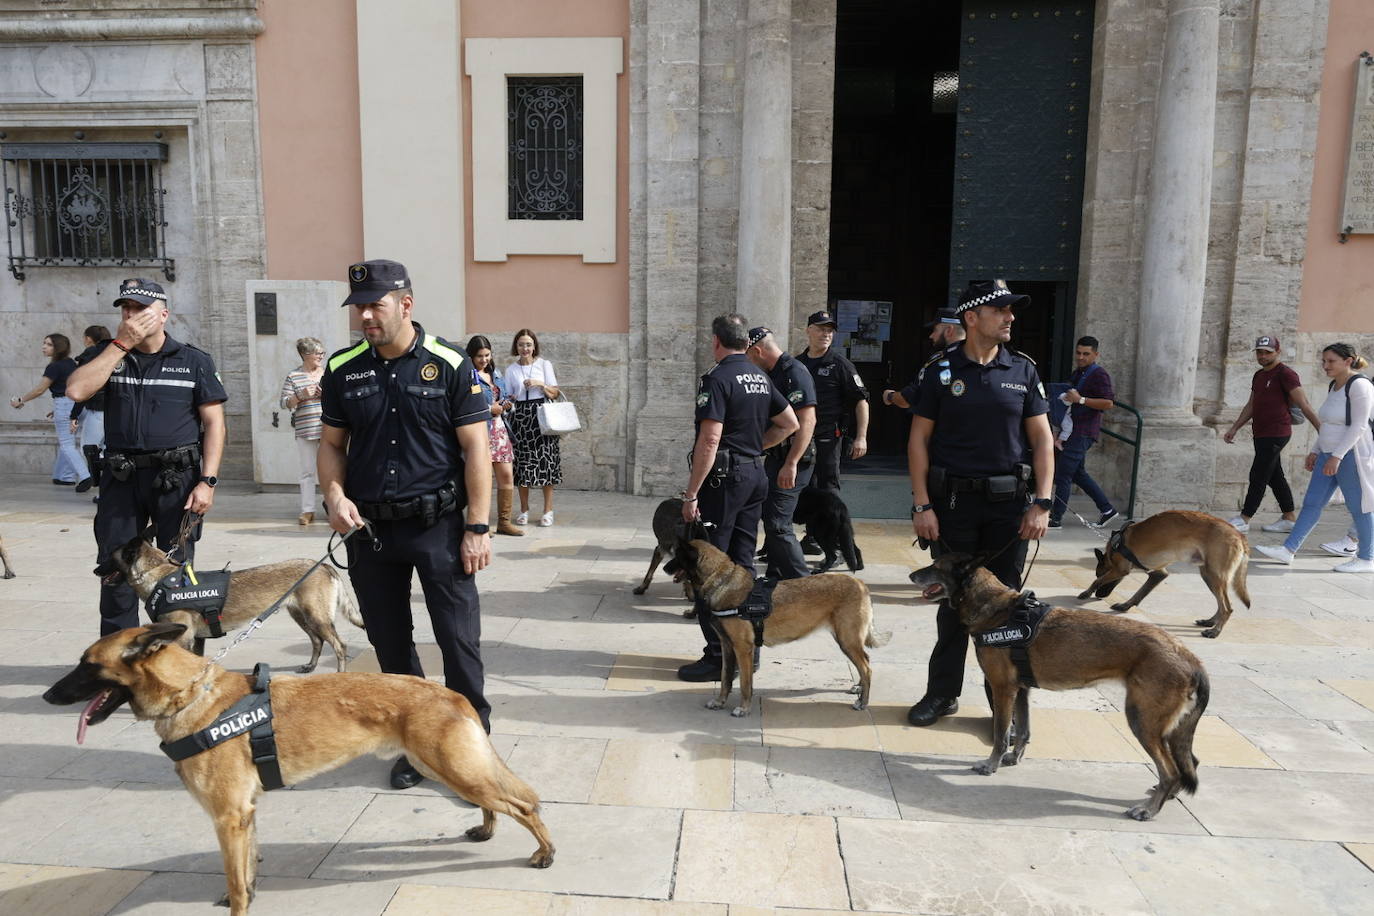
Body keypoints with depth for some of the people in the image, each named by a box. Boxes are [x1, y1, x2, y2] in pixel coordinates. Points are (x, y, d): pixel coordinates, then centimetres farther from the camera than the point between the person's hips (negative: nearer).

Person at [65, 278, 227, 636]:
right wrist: (120, 344, -10)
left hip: (176, 477, -2)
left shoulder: (194, 361, 1)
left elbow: (214, 422, -2)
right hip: (120, 477, 3)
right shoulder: (108, 353, 9)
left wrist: (208, 481, -11)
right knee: (114, 569, 8)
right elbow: (76, 390, -10)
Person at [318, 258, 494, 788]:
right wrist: (334, 496, -7)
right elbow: (332, 444, 12)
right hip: (369, 527, 4)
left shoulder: (449, 365, -7)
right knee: (390, 643, 14)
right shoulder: (343, 369, 4)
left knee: (459, 639, 0)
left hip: (439, 524, -4)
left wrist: (477, 527, -10)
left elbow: (475, 448, -7)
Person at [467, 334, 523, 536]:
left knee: (507, 476, 4)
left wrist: (504, 405, 6)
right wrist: (488, 409, -14)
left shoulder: (495, 373, 17)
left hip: (498, 428, 7)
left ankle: (504, 521, 14)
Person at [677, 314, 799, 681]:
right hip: (755, 475, 8)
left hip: (724, 477, -8)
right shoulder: (761, 378, 12)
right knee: (743, 565, 14)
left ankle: (718, 657, 1)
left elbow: (710, 439, -21)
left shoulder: (718, 379, -13)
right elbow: (790, 423, 19)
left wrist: (691, 494, -18)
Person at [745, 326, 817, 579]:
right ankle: (776, 579, 27)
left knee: (777, 525, -11)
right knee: (773, 521, 16)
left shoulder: (795, 373, -16)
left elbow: (807, 421, -25)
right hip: (775, 458, 10)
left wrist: (791, 464, -28)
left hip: (790, 462, -10)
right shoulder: (774, 374, 15)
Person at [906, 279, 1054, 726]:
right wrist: (922, 505, -7)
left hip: (1009, 503, 1)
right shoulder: (940, 369, -1)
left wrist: (1042, 503, -3)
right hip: (953, 501, -1)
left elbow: (1042, 439, 6)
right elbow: (919, 439, -1)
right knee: (953, 600, 8)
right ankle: (942, 692, 22)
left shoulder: (1023, 370, 5)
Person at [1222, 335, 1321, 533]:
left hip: (1276, 434, -9)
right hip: (1261, 434, 9)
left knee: (1258, 476, -7)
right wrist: (1234, 428, 20)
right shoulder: (1258, 375, 16)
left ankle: (1244, 519, -4)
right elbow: (1250, 406, 22)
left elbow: (1304, 405, -14)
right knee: (1275, 477, 12)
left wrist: (1321, 429, -18)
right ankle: (1289, 519, 20)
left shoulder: (1285, 374, -10)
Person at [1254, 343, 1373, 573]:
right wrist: (1315, 451, 16)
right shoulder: (1335, 385, 13)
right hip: (1330, 454, 9)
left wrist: (1337, 456, -23)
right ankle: (1287, 550, 4)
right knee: (1311, 504, 5)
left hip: (1352, 456, -9)